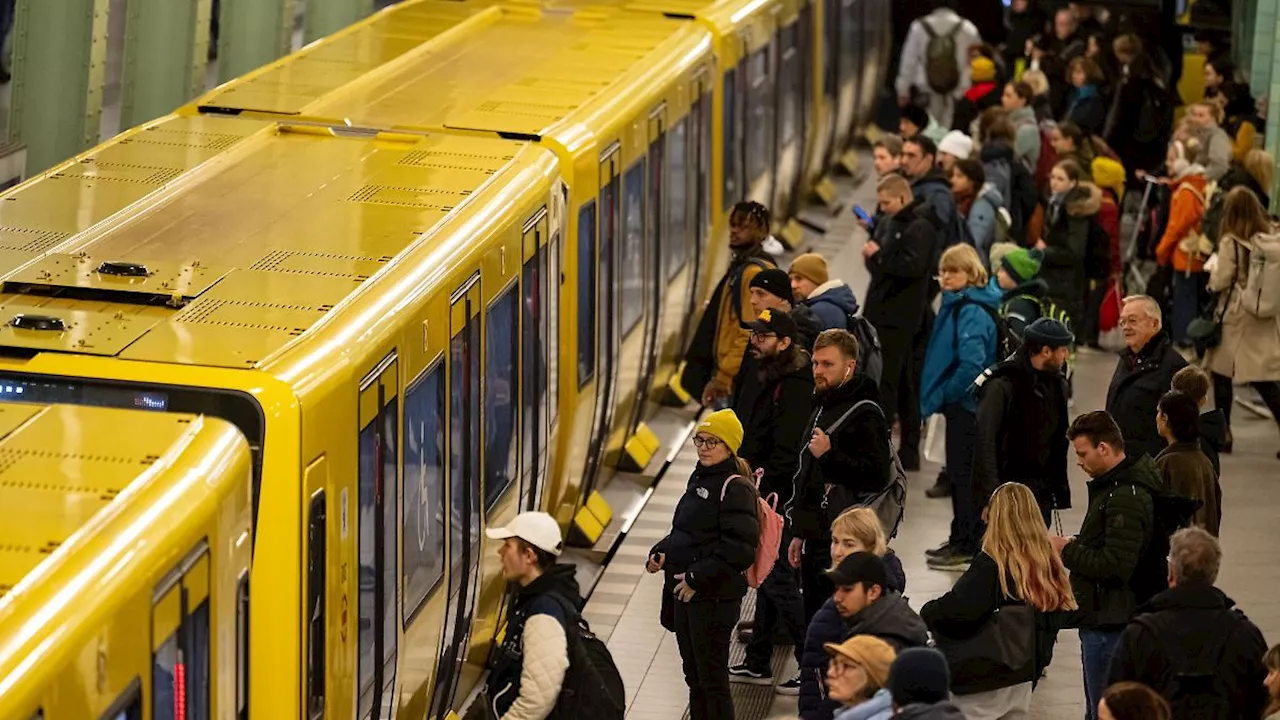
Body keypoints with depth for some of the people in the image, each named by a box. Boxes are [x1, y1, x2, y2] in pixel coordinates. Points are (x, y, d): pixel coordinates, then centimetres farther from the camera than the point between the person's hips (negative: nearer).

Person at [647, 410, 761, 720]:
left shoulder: (735, 488, -14)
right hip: (683, 591, 9)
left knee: (712, 677, -3)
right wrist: (660, 553, 5)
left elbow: (739, 549, -22)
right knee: (694, 676, 18)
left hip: (715, 597, -9)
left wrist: (697, 578, -21)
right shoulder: (699, 479, 13)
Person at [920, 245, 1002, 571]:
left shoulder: (972, 311, -19)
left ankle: (967, 547, 3)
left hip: (965, 404, -10)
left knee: (963, 474, -3)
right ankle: (961, 540, 26)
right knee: (960, 473, 17)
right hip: (961, 401, 10)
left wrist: (944, 394, -17)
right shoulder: (958, 304, 11)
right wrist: (942, 394, 14)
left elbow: (971, 362, -29)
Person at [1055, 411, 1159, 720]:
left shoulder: (1126, 498, -20)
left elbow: (1116, 566, -26)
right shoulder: (1114, 485, 13)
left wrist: (1068, 551, -15)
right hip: (1103, 617, 11)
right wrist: (1076, 545, 8)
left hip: (1109, 623, -11)